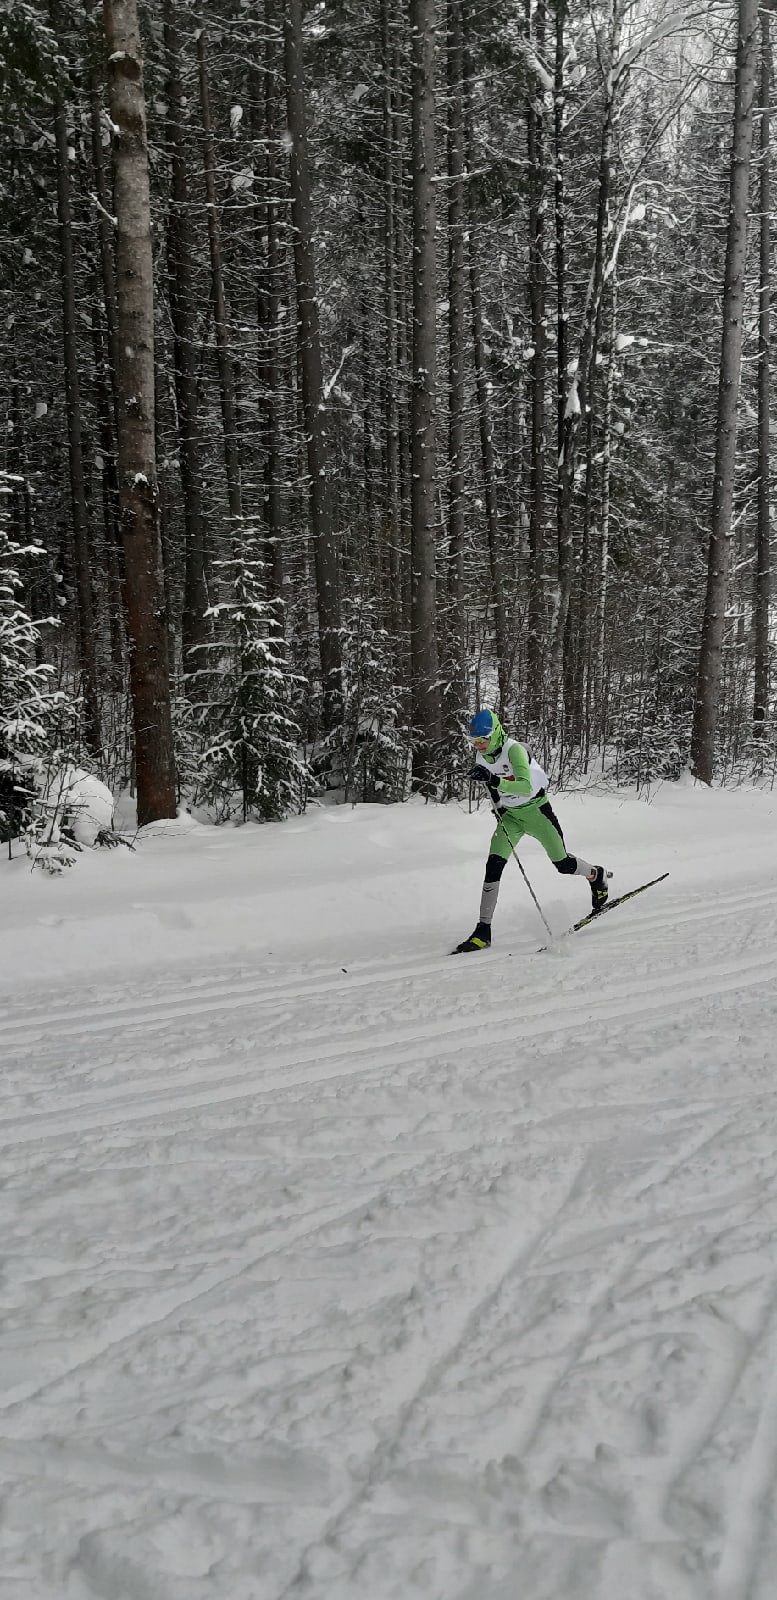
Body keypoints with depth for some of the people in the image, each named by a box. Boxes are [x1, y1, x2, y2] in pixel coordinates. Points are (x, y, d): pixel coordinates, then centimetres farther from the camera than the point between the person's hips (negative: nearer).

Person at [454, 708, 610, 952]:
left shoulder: (514, 750, -27)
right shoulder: (481, 757, -6)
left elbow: (526, 786, -41)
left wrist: (494, 781, -53)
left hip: (537, 810, -5)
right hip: (510, 815, 5)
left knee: (562, 864, 5)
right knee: (493, 866, -12)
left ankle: (597, 876, 41)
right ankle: (483, 931, -11)